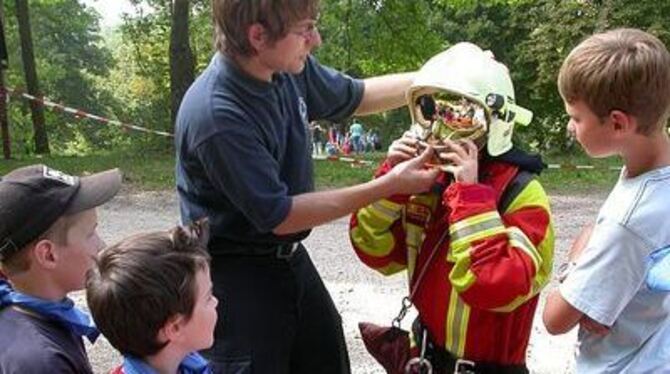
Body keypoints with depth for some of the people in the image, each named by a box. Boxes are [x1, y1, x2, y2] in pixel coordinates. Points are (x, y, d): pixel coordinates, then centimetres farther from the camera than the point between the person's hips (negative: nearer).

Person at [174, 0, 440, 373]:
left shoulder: (288, 68, -7)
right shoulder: (215, 116, -29)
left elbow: (356, 95, 14)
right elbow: (279, 217, -23)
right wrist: (389, 185, -21)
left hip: (290, 259, 8)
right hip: (234, 276, -8)